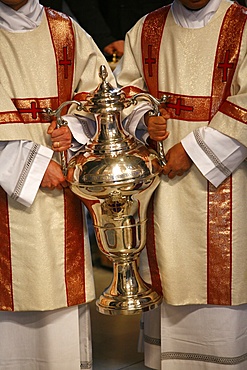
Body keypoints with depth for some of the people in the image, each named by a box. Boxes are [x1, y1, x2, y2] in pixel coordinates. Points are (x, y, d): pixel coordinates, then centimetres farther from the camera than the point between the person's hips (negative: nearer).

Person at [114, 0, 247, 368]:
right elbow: (124, 88, 14)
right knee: (164, 264, 8)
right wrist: (144, 121, -8)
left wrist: (192, 148, -13)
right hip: (158, 173, 3)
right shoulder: (146, 30, 10)